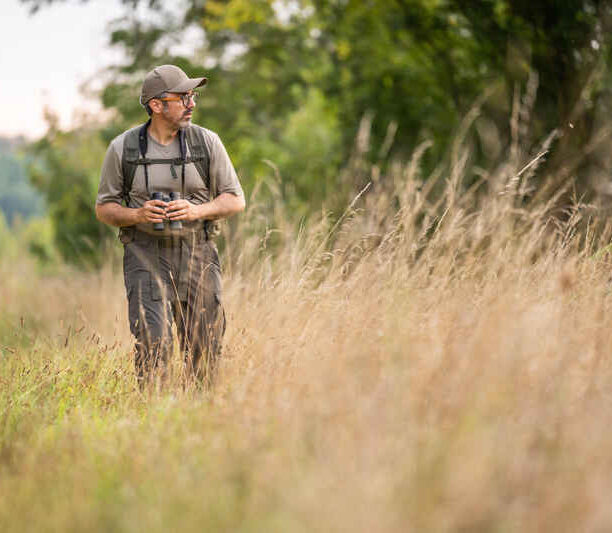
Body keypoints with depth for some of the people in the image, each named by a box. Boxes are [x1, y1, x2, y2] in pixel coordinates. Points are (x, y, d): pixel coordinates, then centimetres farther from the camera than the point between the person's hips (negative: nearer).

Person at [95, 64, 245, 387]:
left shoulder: (206, 142, 1)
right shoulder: (123, 148, 0)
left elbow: (235, 200, 5)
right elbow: (104, 208, 6)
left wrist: (197, 211, -14)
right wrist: (137, 215, -14)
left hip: (196, 254, 1)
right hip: (146, 255, -1)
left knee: (205, 346, 4)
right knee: (152, 345, -14)